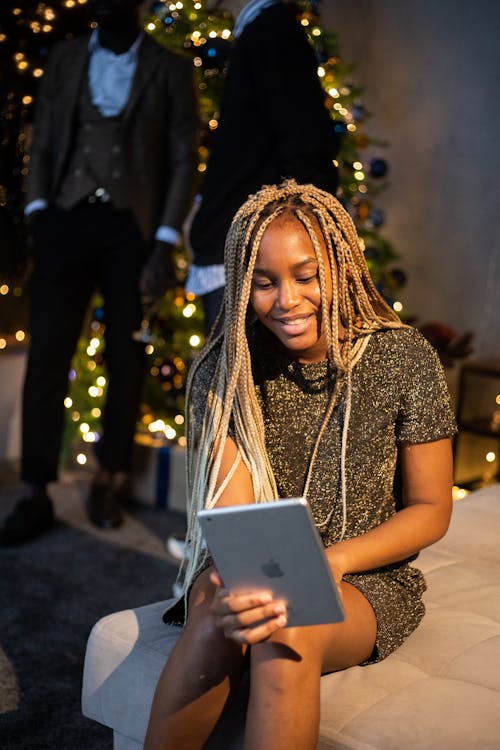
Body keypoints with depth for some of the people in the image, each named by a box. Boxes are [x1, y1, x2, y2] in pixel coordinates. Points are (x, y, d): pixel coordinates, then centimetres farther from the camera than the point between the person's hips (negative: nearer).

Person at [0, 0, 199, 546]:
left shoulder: (170, 69, 6)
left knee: (125, 358, 4)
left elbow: (184, 158, 1)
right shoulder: (64, 58, 14)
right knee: (47, 354, -5)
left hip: (131, 227, -1)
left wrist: (165, 243, -8)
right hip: (67, 219, 2)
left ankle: (109, 481, 19)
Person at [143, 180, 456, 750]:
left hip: (366, 578, -1)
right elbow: (228, 510, -14)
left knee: (287, 637, -33)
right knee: (215, 621, -33)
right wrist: (237, 583, -37)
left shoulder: (404, 359, -8)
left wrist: (334, 559, -20)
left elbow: (431, 509, -3)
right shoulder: (224, 370, -5)